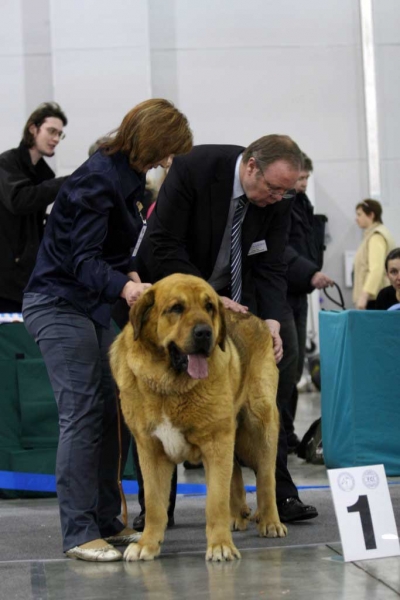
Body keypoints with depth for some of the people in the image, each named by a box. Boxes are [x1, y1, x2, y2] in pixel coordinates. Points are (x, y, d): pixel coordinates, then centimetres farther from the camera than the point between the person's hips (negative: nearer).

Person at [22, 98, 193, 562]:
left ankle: (106, 522, 13)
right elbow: (82, 259, -25)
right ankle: (78, 534, -11)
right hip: (58, 306, -9)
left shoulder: (126, 176, 9)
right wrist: (125, 287, -42)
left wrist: (132, 278, 2)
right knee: (82, 415, -13)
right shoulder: (97, 178, -20)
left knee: (110, 414, 7)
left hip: (92, 307, 9)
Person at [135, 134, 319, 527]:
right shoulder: (193, 168, -25)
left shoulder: (279, 199, -12)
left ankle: (281, 497, 2)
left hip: (233, 299, 4)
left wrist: (271, 321, -24)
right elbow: (165, 246, -25)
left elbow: (270, 267, -8)